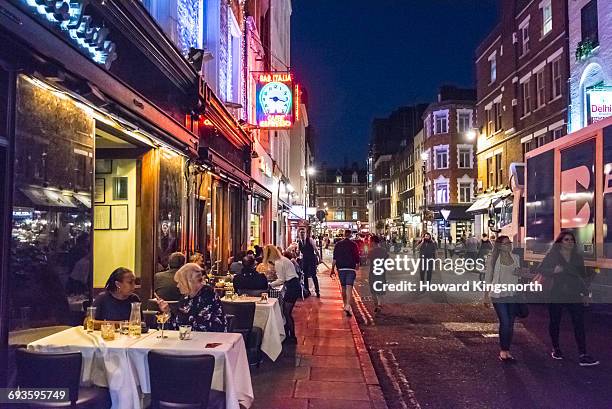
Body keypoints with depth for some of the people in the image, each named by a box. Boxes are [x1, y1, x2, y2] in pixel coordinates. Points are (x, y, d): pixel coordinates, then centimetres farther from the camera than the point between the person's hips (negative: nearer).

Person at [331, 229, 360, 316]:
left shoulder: (338, 244, 3)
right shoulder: (353, 244, -2)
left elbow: (334, 258, 0)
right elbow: (357, 257, 3)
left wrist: (332, 269, 3)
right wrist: (357, 266, 21)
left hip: (341, 268, 2)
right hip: (351, 269, -2)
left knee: (343, 288, 16)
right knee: (349, 288, -10)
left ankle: (345, 305, 29)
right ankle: (347, 307, -24)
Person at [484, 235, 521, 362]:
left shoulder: (516, 258, 6)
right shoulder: (493, 259, -6)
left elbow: (520, 274, 19)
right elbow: (488, 278, -2)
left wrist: (519, 273, -6)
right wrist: (486, 295, -3)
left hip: (513, 295, 4)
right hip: (499, 295, -4)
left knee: (510, 324, 9)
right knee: (505, 323, -9)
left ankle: (507, 350, 21)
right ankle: (503, 350, 8)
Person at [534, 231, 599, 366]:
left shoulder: (578, 257, 10)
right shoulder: (552, 255, -1)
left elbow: (583, 276, 15)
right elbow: (541, 270, -6)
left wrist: (585, 292, 8)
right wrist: (553, 270, -23)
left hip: (575, 295, 2)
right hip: (556, 295, -2)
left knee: (579, 324, -7)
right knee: (555, 322, 8)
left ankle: (583, 355, -8)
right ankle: (556, 349, 27)